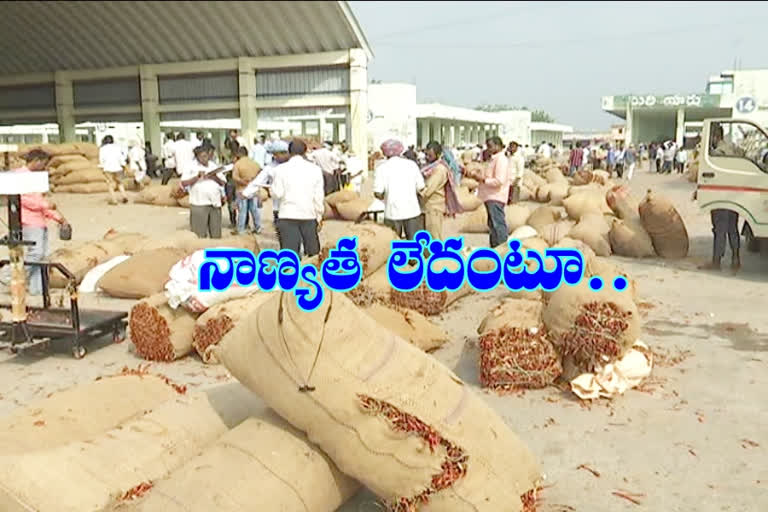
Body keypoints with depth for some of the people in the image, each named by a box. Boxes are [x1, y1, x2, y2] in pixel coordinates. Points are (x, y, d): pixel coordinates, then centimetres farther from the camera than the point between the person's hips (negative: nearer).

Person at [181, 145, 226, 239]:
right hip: (199, 204, -4)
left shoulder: (214, 166, 16)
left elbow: (223, 183, 14)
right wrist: (197, 177, -14)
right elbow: (184, 183, -6)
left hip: (215, 203, 4)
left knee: (216, 234, 6)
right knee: (200, 234, -5)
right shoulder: (190, 167, 3)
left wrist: (215, 177, -5)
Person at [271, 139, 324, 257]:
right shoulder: (315, 169, 1)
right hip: (309, 216, 1)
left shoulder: (282, 169, -2)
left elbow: (277, 193, -4)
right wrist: (319, 217, 10)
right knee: (313, 253, 11)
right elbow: (318, 196, 1)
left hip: (288, 216, -1)